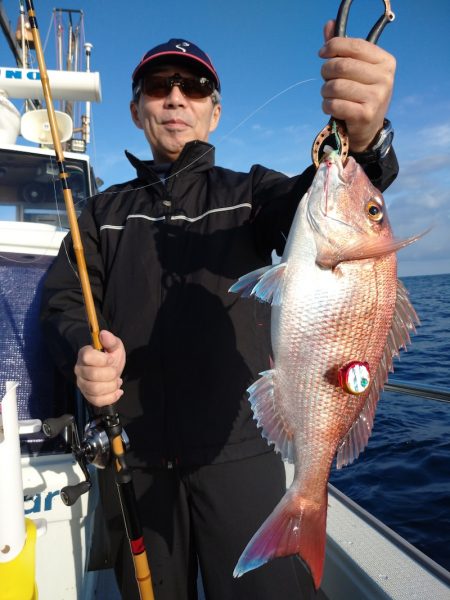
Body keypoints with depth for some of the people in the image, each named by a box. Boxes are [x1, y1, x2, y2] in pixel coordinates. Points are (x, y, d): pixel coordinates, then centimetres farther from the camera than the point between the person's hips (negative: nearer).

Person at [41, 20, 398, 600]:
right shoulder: (105, 211, 12)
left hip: (239, 454, -1)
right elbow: (63, 302, 5)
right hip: (133, 458, 2)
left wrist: (362, 140, -37)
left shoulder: (247, 193, 6)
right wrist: (83, 352, -18)